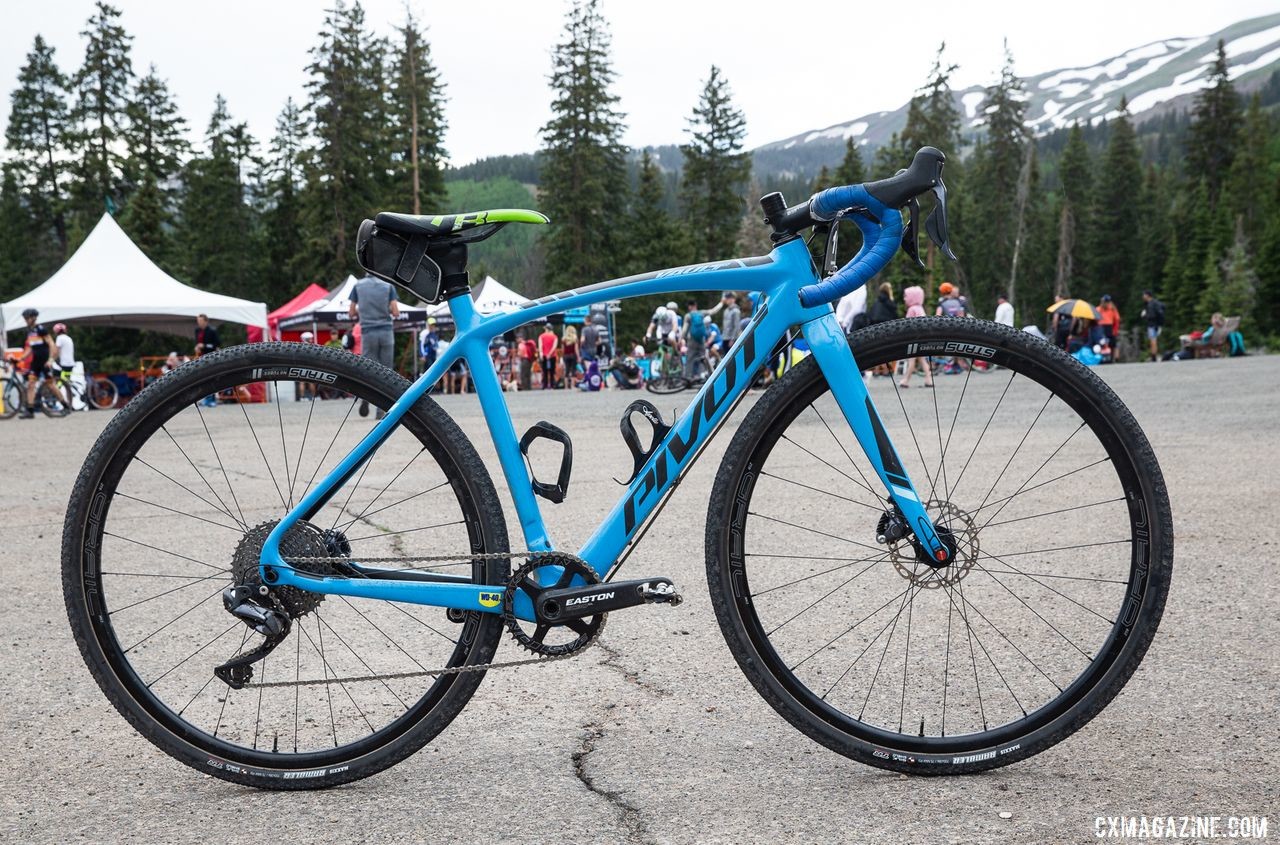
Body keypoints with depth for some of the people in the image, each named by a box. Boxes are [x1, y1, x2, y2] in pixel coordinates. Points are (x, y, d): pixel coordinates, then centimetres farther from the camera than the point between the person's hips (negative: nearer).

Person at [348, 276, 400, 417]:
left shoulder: (358, 286, 6)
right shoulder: (388, 286, 3)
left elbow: (351, 313, 9)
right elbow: (396, 313, -2)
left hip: (367, 333, 0)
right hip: (386, 331, 0)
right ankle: (381, 412, 2)